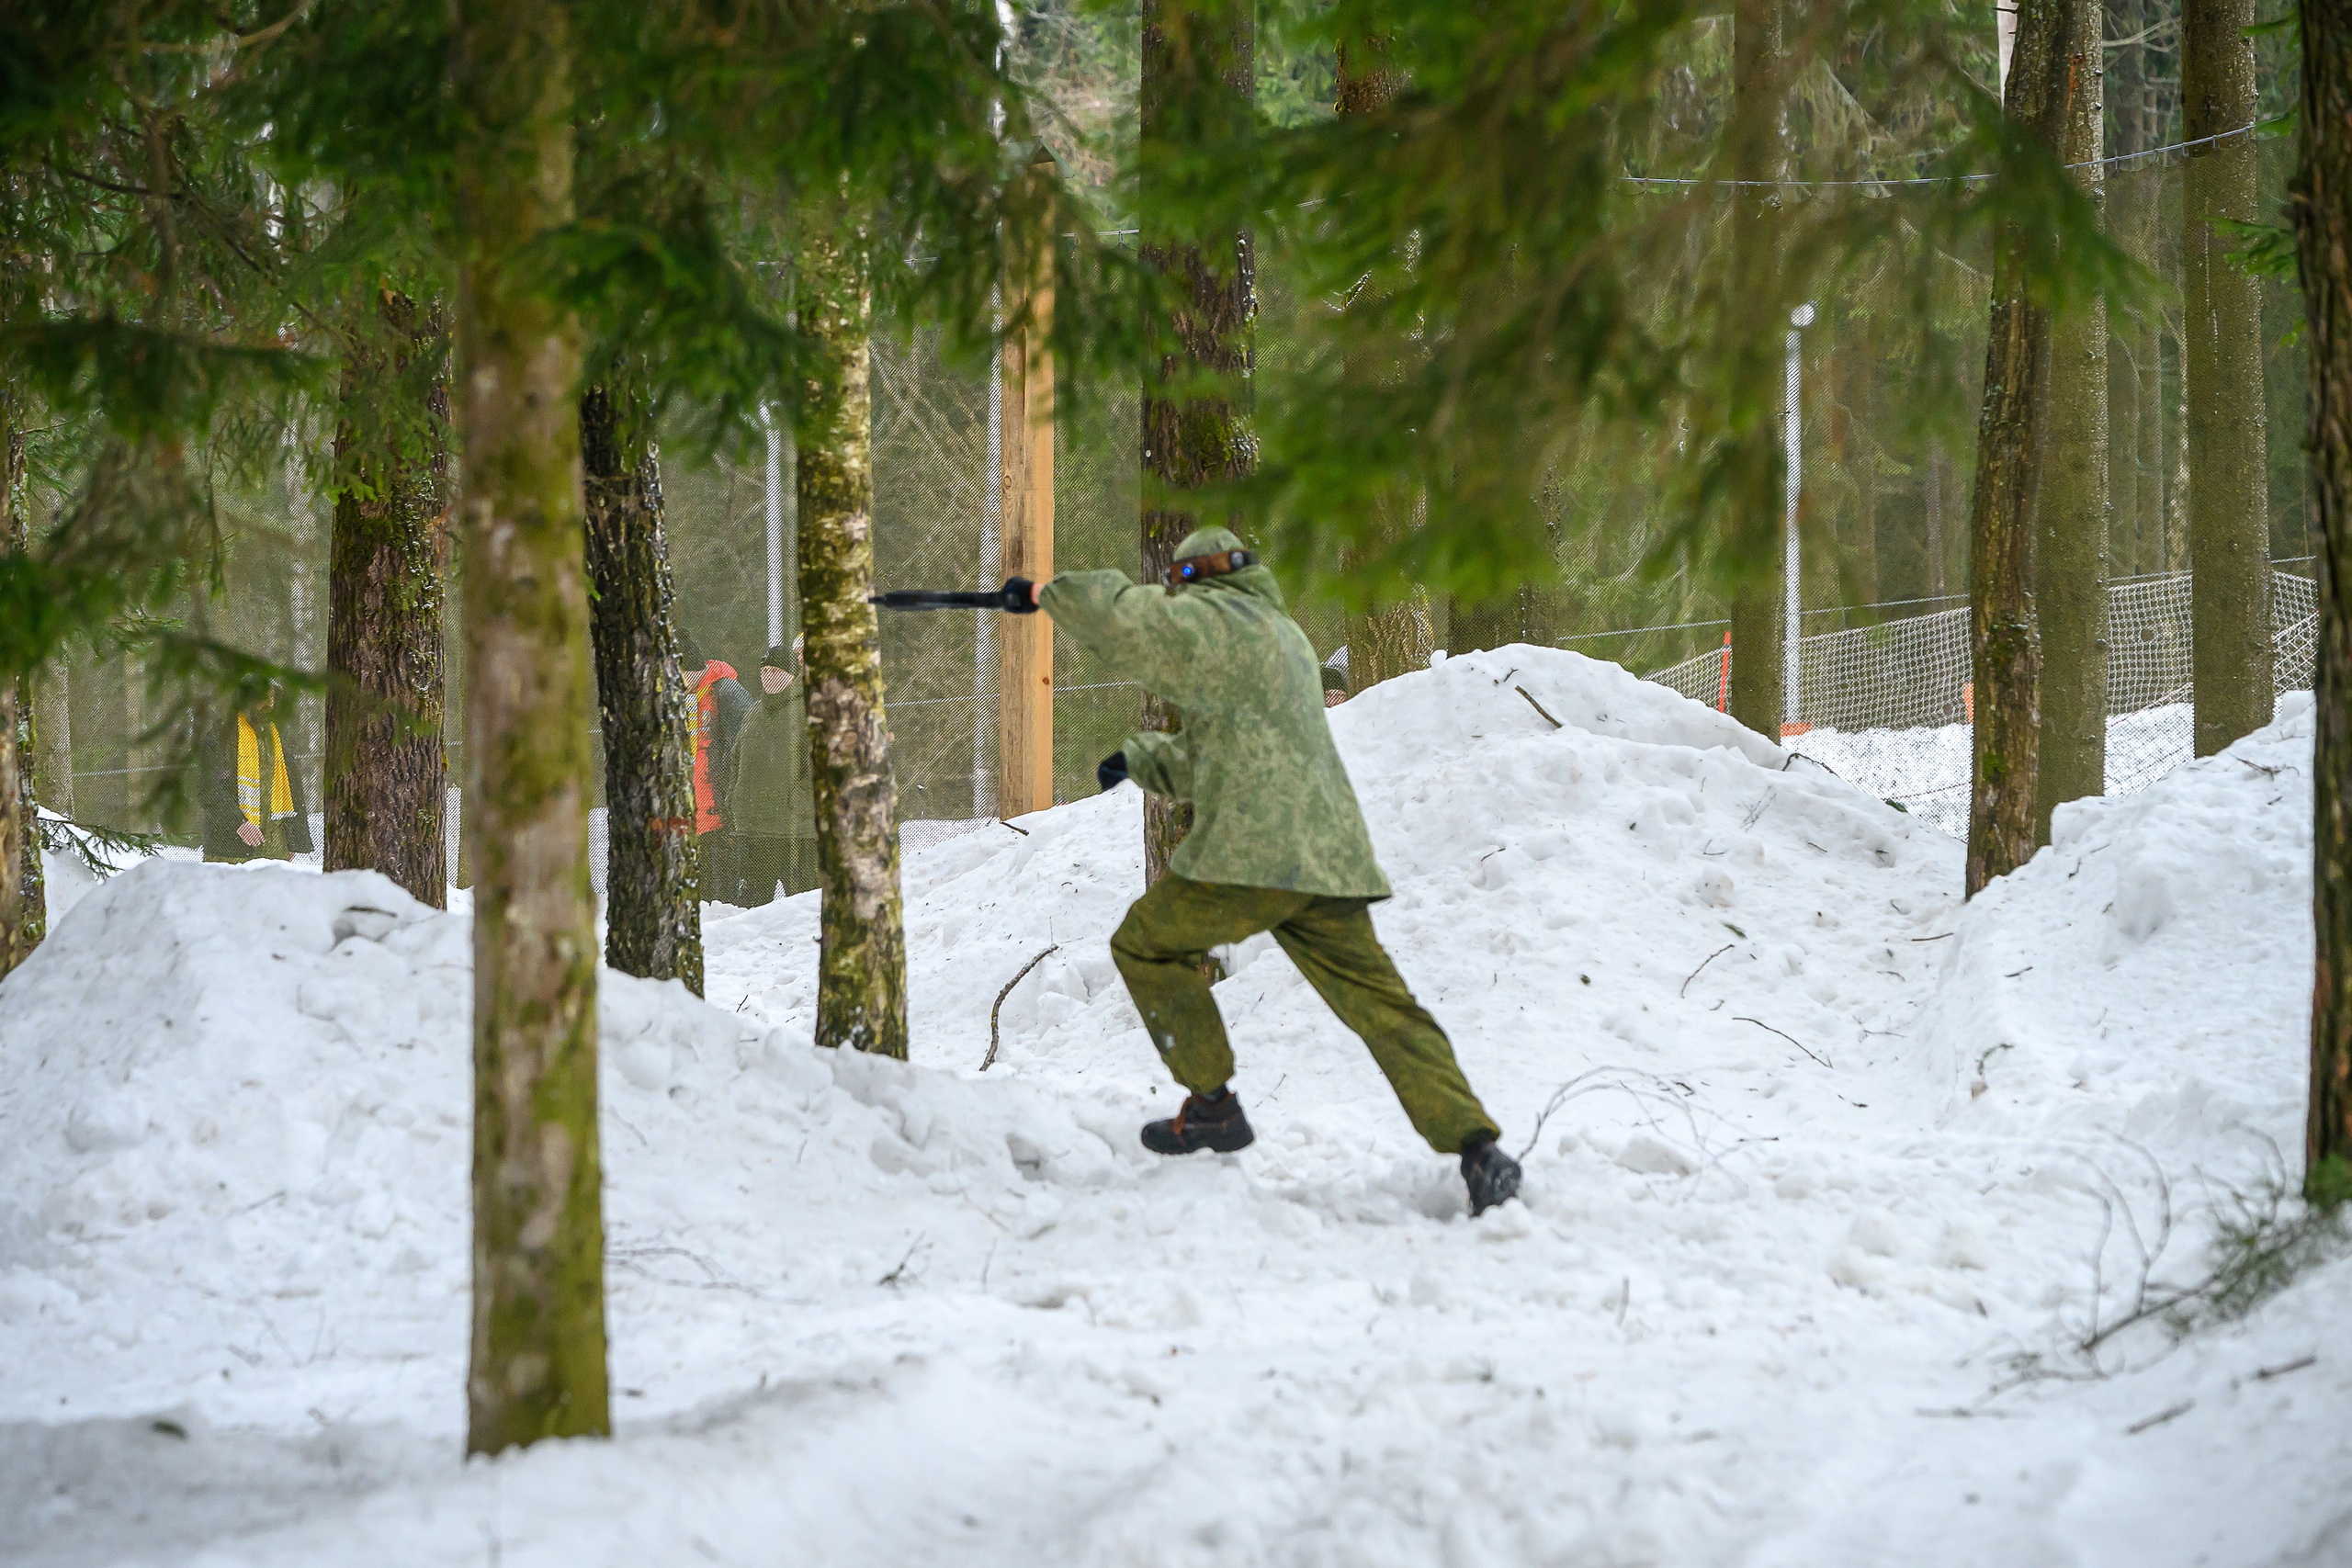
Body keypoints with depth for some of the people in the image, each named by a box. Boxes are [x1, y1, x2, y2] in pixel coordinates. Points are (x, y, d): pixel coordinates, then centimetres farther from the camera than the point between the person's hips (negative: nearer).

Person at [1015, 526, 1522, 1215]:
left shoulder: (1217, 620, -1)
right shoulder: (1284, 634, 28)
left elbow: (1123, 616, -13)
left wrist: (1045, 593, 2)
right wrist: (1139, 759, 27)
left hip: (1252, 849, -8)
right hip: (1330, 852, 8)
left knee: (1146, 946, 13)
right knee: (1382, 1005, 3)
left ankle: (1211, 1104, 10)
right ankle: (1476, 1147, -10)